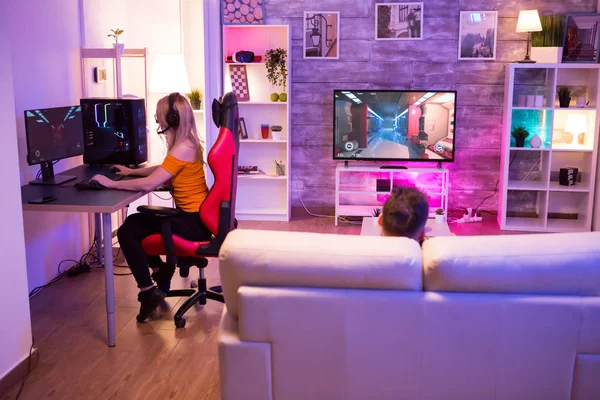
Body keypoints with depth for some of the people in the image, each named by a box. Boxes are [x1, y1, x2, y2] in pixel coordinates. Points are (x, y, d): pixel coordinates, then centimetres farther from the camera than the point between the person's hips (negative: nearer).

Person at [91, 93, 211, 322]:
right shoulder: (187, 143, 8)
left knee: (127, 232, -7)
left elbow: (149, 184, -25)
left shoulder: (183, 149, -22)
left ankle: (148, 292, -1)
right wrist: (132, 172, 22)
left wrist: (112, 184, -15)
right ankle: (158, 269, 27)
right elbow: (162, 170, 25)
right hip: (194, 216, 10)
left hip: (194, 223, -10)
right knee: (136, 221, 19)